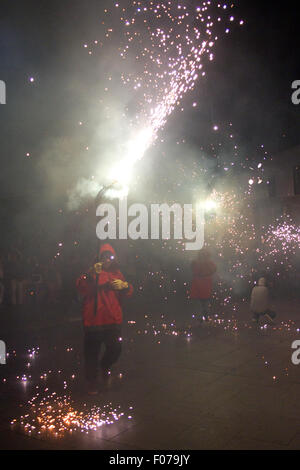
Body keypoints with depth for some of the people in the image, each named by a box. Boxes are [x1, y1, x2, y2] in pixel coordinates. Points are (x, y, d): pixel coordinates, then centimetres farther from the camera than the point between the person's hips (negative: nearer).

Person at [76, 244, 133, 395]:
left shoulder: (117, 273, 14)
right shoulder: (91, 272, 0)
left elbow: (128, 293, 16)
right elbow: (81, 288, -17)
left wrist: (125, 285, -8)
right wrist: (92, 275, -33)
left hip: (113, 320, 4)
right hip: (93, 320, -4)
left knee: (115, 350, 5)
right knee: (92, 353, 1)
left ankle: (105, 367, 37)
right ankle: (92, 383, 20)